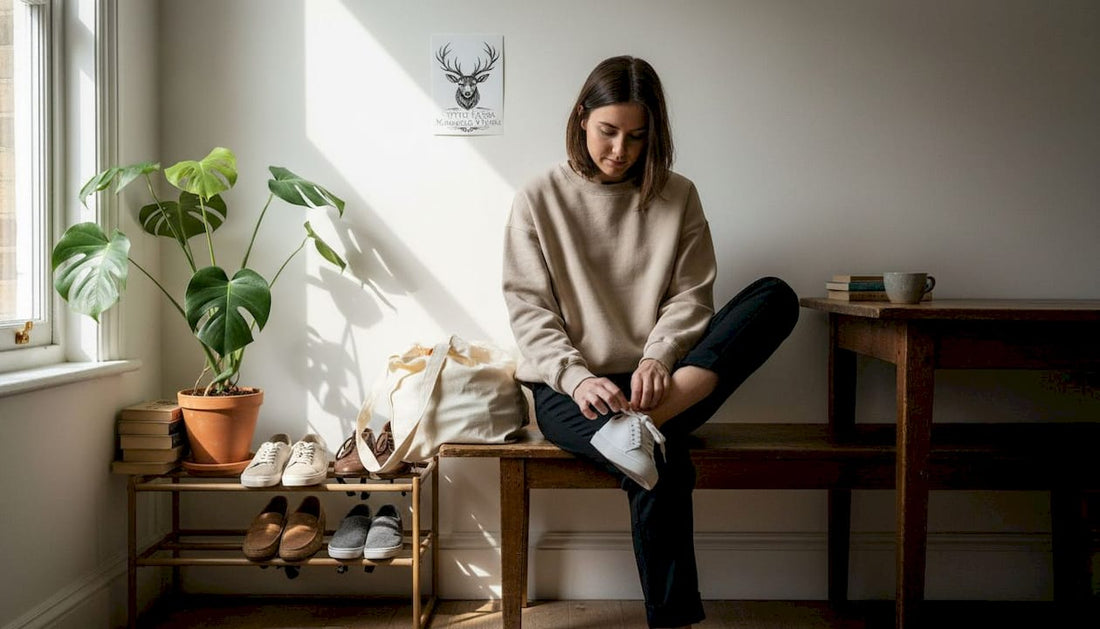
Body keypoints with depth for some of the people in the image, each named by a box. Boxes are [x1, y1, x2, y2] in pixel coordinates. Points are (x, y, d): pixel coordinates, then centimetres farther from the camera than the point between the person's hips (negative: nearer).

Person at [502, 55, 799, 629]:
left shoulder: (677, 197, 11)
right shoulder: (539, 200, 5)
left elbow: (691, 297, 4)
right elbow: (528, 309, -1)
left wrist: (658, 358, -17)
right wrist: (577, 377, -19)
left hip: (654, 382, 3)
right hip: (570, 388, -2)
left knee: (775, 296, -22)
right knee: (661, 460, -36)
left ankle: (647, 421, -36)